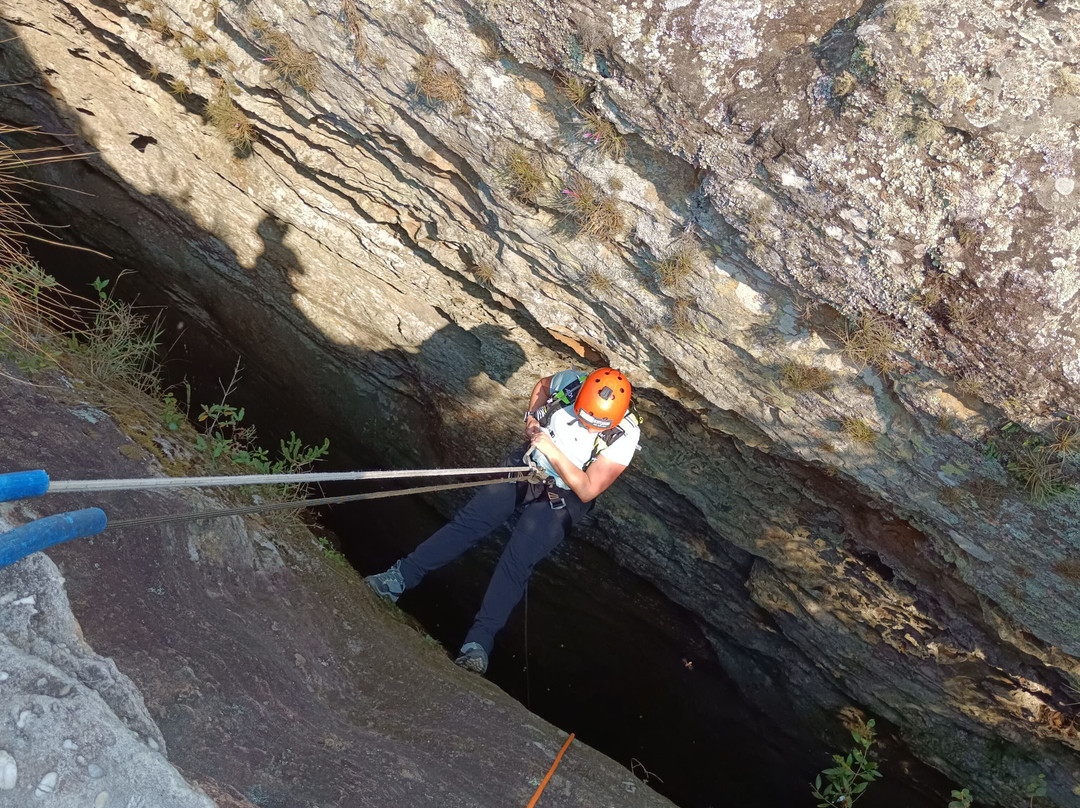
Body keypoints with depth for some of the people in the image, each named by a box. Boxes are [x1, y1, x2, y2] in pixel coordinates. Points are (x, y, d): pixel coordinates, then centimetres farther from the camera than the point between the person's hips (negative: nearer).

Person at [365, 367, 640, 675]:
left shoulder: (625, 434, -25)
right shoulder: (572, 383, -17)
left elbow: (588, 490, -24)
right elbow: (543, 385, 10)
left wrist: (554, 452, -31)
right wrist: (531, 420, -5)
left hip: (561, 498, -3)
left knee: (517, 561, -17)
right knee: (468, 520, -8)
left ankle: (478, 644, -17)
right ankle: (400, 578, -3)